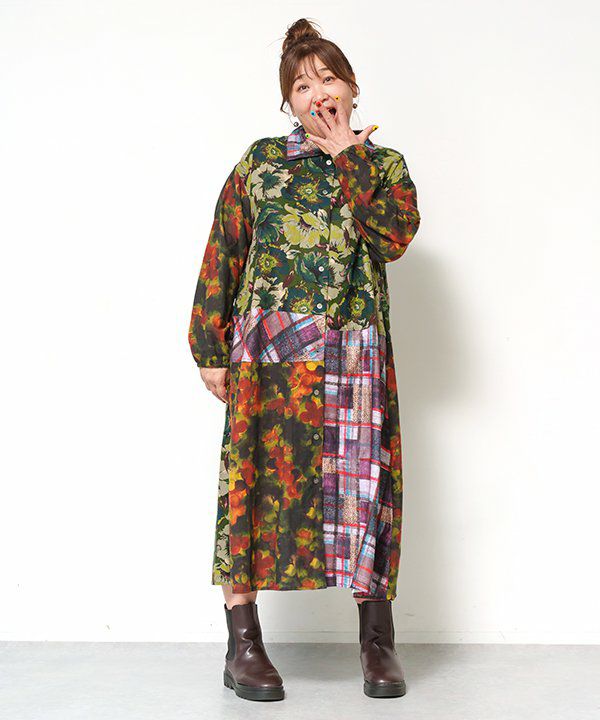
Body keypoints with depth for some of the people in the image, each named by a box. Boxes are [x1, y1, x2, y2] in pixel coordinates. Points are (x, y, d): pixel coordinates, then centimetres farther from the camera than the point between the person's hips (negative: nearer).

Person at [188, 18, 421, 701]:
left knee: (361, 479, -2)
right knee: (258, 473, -5)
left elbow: (395, 233, -6)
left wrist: (347, 158, -1)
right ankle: (243, 642, 5)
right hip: (268, 343, 0)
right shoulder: (261, 160, 13)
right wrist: (211, 349, 3)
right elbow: (221, 255, 10)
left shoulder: (383, 164, 15)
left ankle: (377, 642, 10)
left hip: (355, 345, 1)